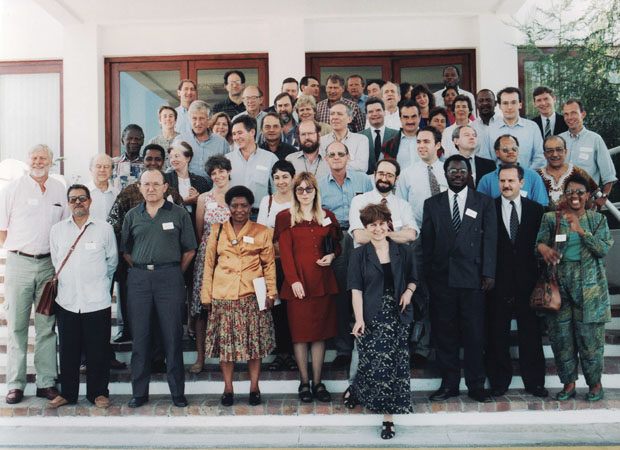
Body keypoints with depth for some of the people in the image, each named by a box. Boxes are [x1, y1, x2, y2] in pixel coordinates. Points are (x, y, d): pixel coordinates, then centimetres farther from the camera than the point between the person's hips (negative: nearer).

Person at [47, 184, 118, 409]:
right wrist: (66, 282, 15)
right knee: (68, 350, 8)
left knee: (98, 350, 4)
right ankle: (67, 393, 22)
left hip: (97, 301, -2)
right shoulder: (57, 230, 8)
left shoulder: (104, 229, 1)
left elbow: (112, 261, 11)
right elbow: (55, 262, 18)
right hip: (67, 301, 2)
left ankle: (98, 392, 18)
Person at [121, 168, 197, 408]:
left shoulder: (178, 214, 4)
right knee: (140, 336, 5)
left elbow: (189, 249, 6)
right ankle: (139, 392, 14)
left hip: (169, 278, -2)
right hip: (138, 278, 3)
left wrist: (175, 273, 3)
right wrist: (140, 270, 10)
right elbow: (126, 250, 19)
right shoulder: (132, 216, 12)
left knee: (173, 336, 0)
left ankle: (177, 391, 9)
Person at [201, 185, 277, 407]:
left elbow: (269, 265, 9)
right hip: (223, 296, 1)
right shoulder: (217, 231, 10)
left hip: (253, 296, -1)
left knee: (255, 341, 1)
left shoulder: (262, 232, 7)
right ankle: (228, 389, 16)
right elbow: (209, 264, 11)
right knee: (225, 342, 3)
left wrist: (271, 293, 0)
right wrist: (207, 295, 6)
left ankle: (254, 388, 14)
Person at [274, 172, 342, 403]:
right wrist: (293, 280, -13)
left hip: (322, 280, 3)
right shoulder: (285, 218, 3)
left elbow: (336, 244, 21)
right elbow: (285, 252, -3)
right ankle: (304, 382, 14)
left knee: (320, 332, 6)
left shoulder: (327, 217, 12)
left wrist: (332, 255, -2)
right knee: (300, 332, 2)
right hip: (298, 281, -3)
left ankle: (317, 382, 15)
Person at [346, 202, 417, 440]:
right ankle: (355, 390, 29)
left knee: (395, 364, 0)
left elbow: (413, 278, 18)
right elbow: (356, 289, -2)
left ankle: (388, 418, 12)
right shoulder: (359, 255, 3)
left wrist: (409, 291, -5)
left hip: (397, 316, 2)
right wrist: (359, 319, -11)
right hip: (371, 318, -2)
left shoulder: (403, 251, 8)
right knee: (374, 364, -4)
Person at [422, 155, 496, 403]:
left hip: (472, 277, -1)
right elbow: (427, 242, 9)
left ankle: (476, 385, 14)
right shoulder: (432, 204, 12)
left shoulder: (484, 202, 9)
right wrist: (428, 275, 3)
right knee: (444, 332, 5)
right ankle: (449, 383, 16)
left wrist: (488, 273, -5)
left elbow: (490, 239, 3)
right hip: (441, 278, 1)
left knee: (474, 333, 2)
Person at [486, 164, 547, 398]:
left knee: (531, 333, 8)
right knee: (497, 335, 6)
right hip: (499, 281, -1)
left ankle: (534, 381, 20)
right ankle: (499, 382, 17)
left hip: (527, 281, 1)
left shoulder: (536, 209, 7)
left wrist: (541, 277, -2)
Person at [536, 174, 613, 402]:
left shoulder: (597, 220, 7)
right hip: (559, 284, 1)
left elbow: (604, 249, -5)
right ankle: (569, 383, 16)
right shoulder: (551, 218, 8)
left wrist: (581, 231, -17)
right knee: (561, 336, 3)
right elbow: (539, 240, -4)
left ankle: (595, 383, 17)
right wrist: (544, 248, -27)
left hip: (589, 286, -1)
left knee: (590, 335, 0)